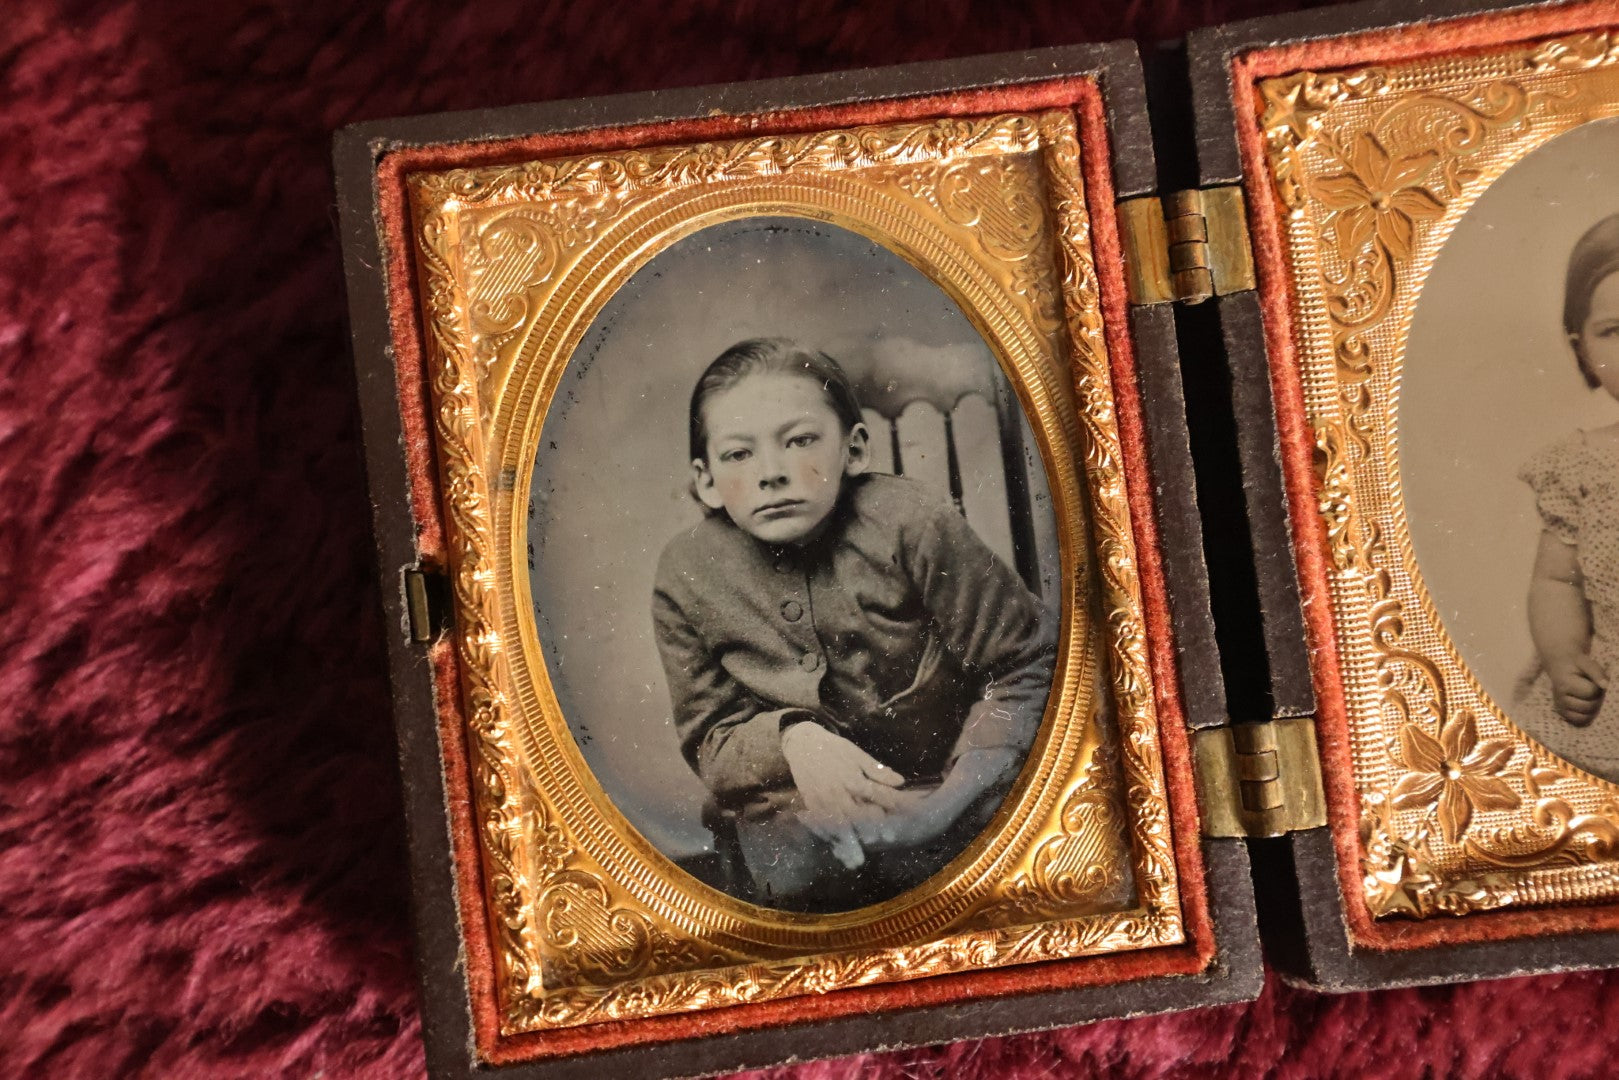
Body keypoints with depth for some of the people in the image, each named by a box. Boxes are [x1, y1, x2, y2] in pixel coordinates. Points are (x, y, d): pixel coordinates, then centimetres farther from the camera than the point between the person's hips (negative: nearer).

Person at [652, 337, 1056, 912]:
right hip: (801, 807, 1)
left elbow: (1023, 666, -8)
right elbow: (709, 743, -2)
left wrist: (963, 790, -22)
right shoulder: (688, 575, -9)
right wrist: (789, 737, -25)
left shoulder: (908, 523, -15)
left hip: (937, 788, 0)